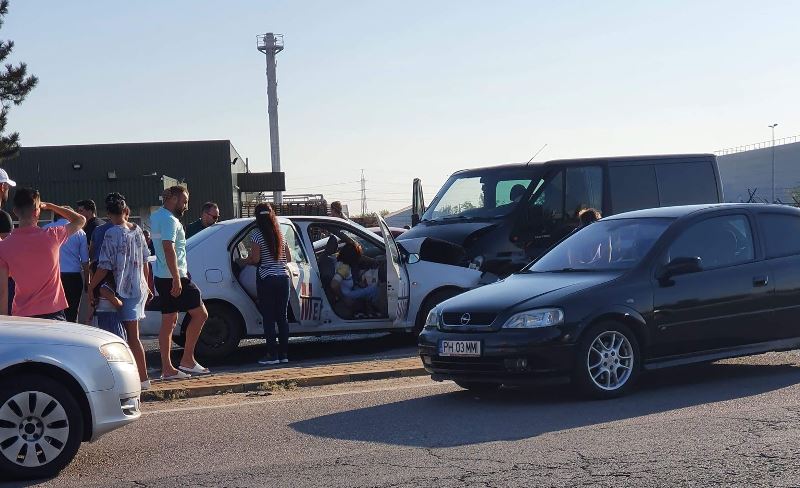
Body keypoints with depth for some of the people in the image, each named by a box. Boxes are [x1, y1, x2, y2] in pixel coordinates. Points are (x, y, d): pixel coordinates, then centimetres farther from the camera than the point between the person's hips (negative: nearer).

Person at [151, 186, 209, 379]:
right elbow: (169, 249, -23)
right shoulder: (169, 220, -14)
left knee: (169, 321, 9)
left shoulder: (156, 216, 18)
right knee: (200, 313, -3)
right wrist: (176, 280, -25)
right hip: (174, 277, -10)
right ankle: (187, 360, -2)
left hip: (162, 277, 10)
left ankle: (167, 368, 8)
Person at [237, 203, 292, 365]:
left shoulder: (257, 234, -7)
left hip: (266, 279, -5)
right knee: (282, 317, 8)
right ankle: (284, 353, 9)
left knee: (268, 318, -2)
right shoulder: (280, 234, 10)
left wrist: (242, 261, 7)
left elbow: (255, 258, -11)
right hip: (283, 277, 5)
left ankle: (272, 355, -4)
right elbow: (288, 258, 14)